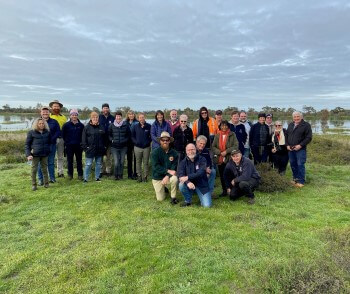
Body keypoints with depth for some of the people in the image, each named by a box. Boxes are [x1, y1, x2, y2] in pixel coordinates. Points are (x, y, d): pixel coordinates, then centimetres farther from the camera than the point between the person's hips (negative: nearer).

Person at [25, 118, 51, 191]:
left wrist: (48, 150, 6)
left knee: (44, 169, 9)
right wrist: (28, 154, -9)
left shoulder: (47, 132, 9)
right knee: (34, 170, 0)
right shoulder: (31, 132, -1)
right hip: (35, 154, -3)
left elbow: (50, 142, 20)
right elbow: (27, 144, 0)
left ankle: (46, 183, 19)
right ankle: (34, 185, 11)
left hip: (44, 154, 3)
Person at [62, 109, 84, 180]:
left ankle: (80, 174, 14)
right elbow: (63, 135, 4)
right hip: (69, 146, -1)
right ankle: (70, 174, 17)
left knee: (79, 160, 7)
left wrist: (81, 142, 2)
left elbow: (83, 135, 8)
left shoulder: (81, 125, 2)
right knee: (70, 161, 7)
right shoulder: (66, 125, -1)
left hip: (78, 146, 1)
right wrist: (67, 142, 0)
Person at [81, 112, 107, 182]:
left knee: (98, 164, 11)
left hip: (100, 150, 4)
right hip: (90, 150, -4)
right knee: (88, 164, 1)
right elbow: (84, 139, -3)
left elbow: (105, 138, 13)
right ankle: (85, 178, 9)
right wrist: (85, 147, -10)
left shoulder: (101, 127, 8)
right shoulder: (87, 127, -2)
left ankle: (97, 177, 22)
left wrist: (104, 146, 7)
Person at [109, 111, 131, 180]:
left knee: (122, 162, 7)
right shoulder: (112, 126, 2)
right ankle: (116, 175, 14)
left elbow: (129, 135, 8)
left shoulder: (126, 125, -1)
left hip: (123, 146, 0)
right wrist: (112, 140, -2)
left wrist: (125, 140, -4)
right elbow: (109, 135, 13)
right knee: (116, 162, -5)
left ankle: (120, 175, 23)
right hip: (114, 147, 0)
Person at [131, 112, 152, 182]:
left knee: (146, 162, 6)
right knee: (138, 162, 8)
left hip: (146, 147, -1)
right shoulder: (135, 126, 3)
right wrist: (135, 142, -4)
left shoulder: (149, 126, -3)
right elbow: (132, 136, 9)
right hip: (137, 147, 1)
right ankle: (139, 176, 19)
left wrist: (148, 141, -8)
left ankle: (145, 176, 16)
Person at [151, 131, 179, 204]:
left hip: (168, 176, 1)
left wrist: (167, 176, -27)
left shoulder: (173, 153, -11)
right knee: (160, 199, 0)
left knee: (175, 179, -33)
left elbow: (174, 167, -12)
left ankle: (173, 197, -10)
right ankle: (163, 189, 35)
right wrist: (168, 171, -29)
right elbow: (156, 167, -22)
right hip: (157, 178, -1)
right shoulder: (155, 152, -15)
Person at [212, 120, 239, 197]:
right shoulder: (217, 136, 9)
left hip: (229, 158, -3)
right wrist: (219, 152, -11)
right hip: (220, 159, 4)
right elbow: (213, 147, 6)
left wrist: (226, 151, -15)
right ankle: (224, 190, 22)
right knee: (222, 176, 9)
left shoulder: (232, 135, 0)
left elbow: (236, 146, -8)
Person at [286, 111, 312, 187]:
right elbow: (287, 135, 17)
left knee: (300, 165, -6)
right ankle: (295, 179, 25)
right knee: (293, 164, 11)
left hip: (300, 149, -5)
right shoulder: (290, 125, 14)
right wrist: (287, 145, 3)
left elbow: (309, 137, -9)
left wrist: (300, 145, -17)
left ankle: (301, 181, 3)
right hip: (290, 149, 6)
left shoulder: (306, 125, -4)